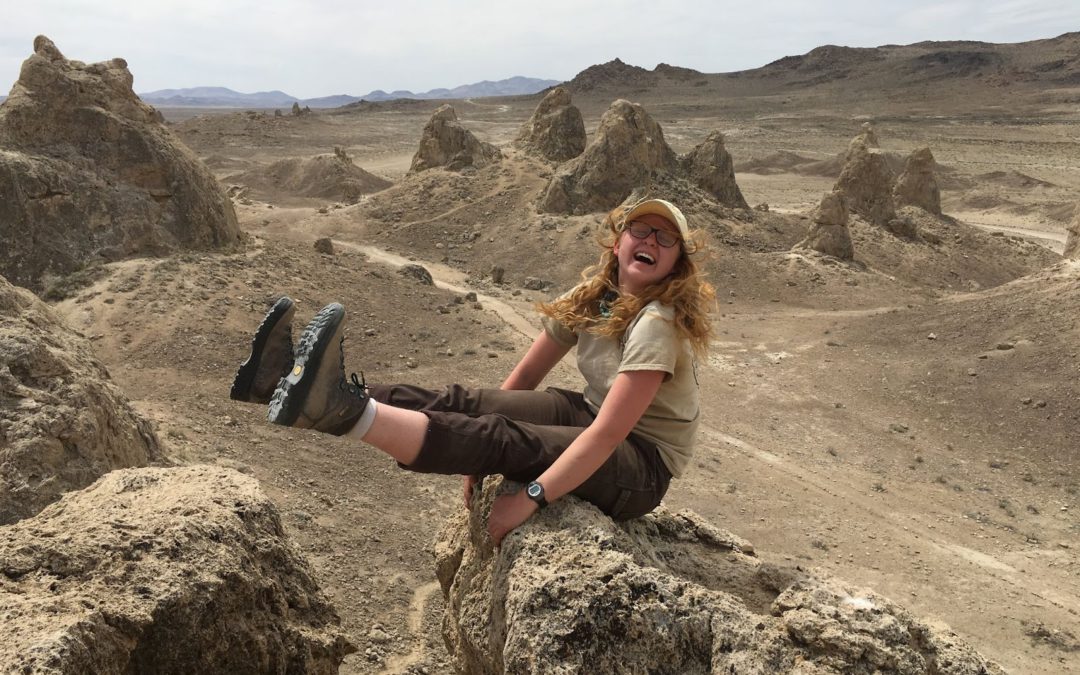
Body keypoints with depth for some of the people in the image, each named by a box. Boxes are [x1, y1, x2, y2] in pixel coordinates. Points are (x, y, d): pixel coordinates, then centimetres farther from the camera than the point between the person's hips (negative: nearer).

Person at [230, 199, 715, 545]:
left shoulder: (658, 321, -23)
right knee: (460, 404, -14)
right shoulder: (593, 296, 1)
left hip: (643, 464, -7)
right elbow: (524, 377, 2)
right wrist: (479, 455, -3)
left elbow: (608, 433, -31)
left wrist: (528, 500, -33)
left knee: (505, 441, -33)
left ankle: (346, 411, -49)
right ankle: (299, 383, -24)